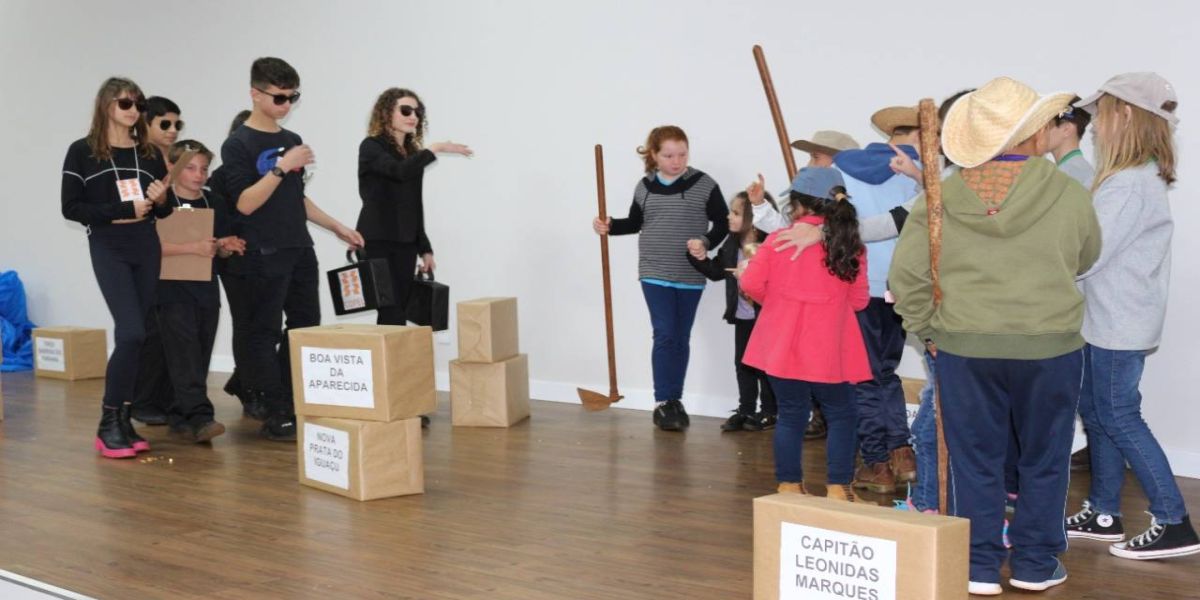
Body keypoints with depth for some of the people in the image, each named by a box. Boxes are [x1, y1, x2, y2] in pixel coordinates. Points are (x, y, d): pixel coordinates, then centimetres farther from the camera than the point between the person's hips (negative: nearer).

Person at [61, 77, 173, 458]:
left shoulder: (149, 154, 13)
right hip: (108, 248, -5)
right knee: (132, 332, -16)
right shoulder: (82, 152, 0)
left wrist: (160, 200, -5)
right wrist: (122, 211, -13)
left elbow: (165, 211, 18)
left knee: (136, 336, 5)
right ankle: (108, 424, -5)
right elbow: (71, 208, -5)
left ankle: (123, 420, 12)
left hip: (147, 247, 5)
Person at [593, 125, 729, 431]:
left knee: (681, 338, 9)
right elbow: (635, 223, 16)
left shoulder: (704, 185, -5)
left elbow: (723, 223, -2)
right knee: (664, 335, -8)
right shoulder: (645, 187, 3)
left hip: (691, 276, 0)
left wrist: (706, 242, -20)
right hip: (655, 274, 0)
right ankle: (662, 402, 0)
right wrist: (610, 226, -1)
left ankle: (675, 400, 20)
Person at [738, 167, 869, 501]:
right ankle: (838, 488, 10)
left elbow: (751, 284, -6)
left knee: (791, 415, 12)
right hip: (828, 351, -1)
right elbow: (859, 300, -1)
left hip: (783, 347, 1)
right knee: (841, 414, 14)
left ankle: (789, 486, 16)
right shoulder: (850, 246, -4)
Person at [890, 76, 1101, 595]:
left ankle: (979, 567, 17)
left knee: (975, 459, 11)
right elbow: (1084, 261, 9)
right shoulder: (1069, 195, -8)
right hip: (1049, 346, -1)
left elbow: (906, 276, -5)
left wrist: (928, 330, 7)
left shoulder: (941, 197, -6)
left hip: (964, 347, 1)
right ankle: (1035, 563, 24)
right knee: (1043, 460, 15)